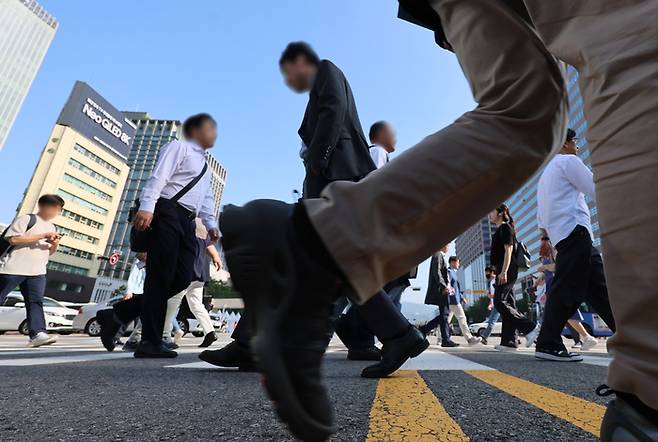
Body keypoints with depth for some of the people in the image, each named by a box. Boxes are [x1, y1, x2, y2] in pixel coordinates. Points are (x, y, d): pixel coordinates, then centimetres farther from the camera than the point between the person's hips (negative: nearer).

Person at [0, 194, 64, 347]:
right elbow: (13, 238, -15)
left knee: (36, 302, -5)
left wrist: (55, 244, 0)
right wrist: (42, 236, -17)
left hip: (37, 272, 5)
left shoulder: (52, 227, 19)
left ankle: (37, 334, -13)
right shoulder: (26, 219, -2)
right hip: (13, 268, -5)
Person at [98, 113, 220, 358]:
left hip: (186, 221, 8)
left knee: (182, 277, -3)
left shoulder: (205, 166, 32)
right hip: (167, 213, -8)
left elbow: (206, 198, 27)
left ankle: (117, 315, 9)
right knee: (161, 277, -9)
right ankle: (151, 342, -3)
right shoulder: (179, 147, 7)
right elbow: (158, 177, -8)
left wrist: (211, 224, 11)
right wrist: (147, 207, -22)